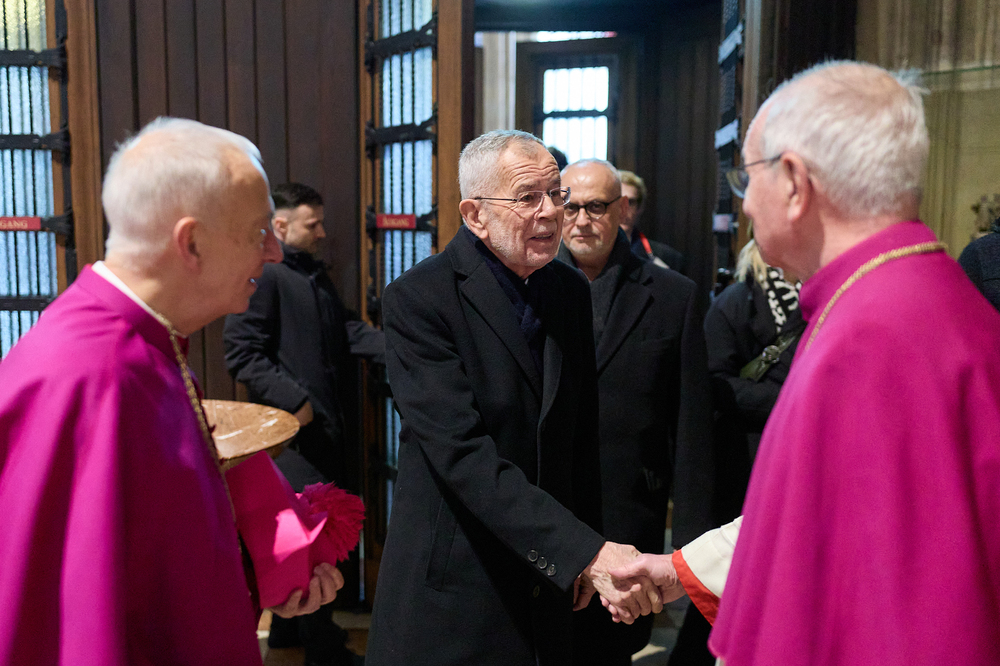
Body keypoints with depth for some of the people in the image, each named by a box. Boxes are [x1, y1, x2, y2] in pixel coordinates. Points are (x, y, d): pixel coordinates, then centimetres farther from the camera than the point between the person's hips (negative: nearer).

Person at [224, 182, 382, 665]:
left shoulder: (315, 273, 15)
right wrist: (295, 401, -20)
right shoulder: (262, 275, -13)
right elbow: (242, 353, -18)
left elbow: (346, 329, 12)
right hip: (294, 428, -9)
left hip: (330, 426, 9)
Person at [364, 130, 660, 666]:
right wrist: (588, 553, -28)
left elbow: (581, 435, 10)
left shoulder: (571, 290, 4)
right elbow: (462, 455, -25)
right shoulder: (416, 300, -17)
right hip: (453, 589, -5)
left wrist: (589, 559, 11)